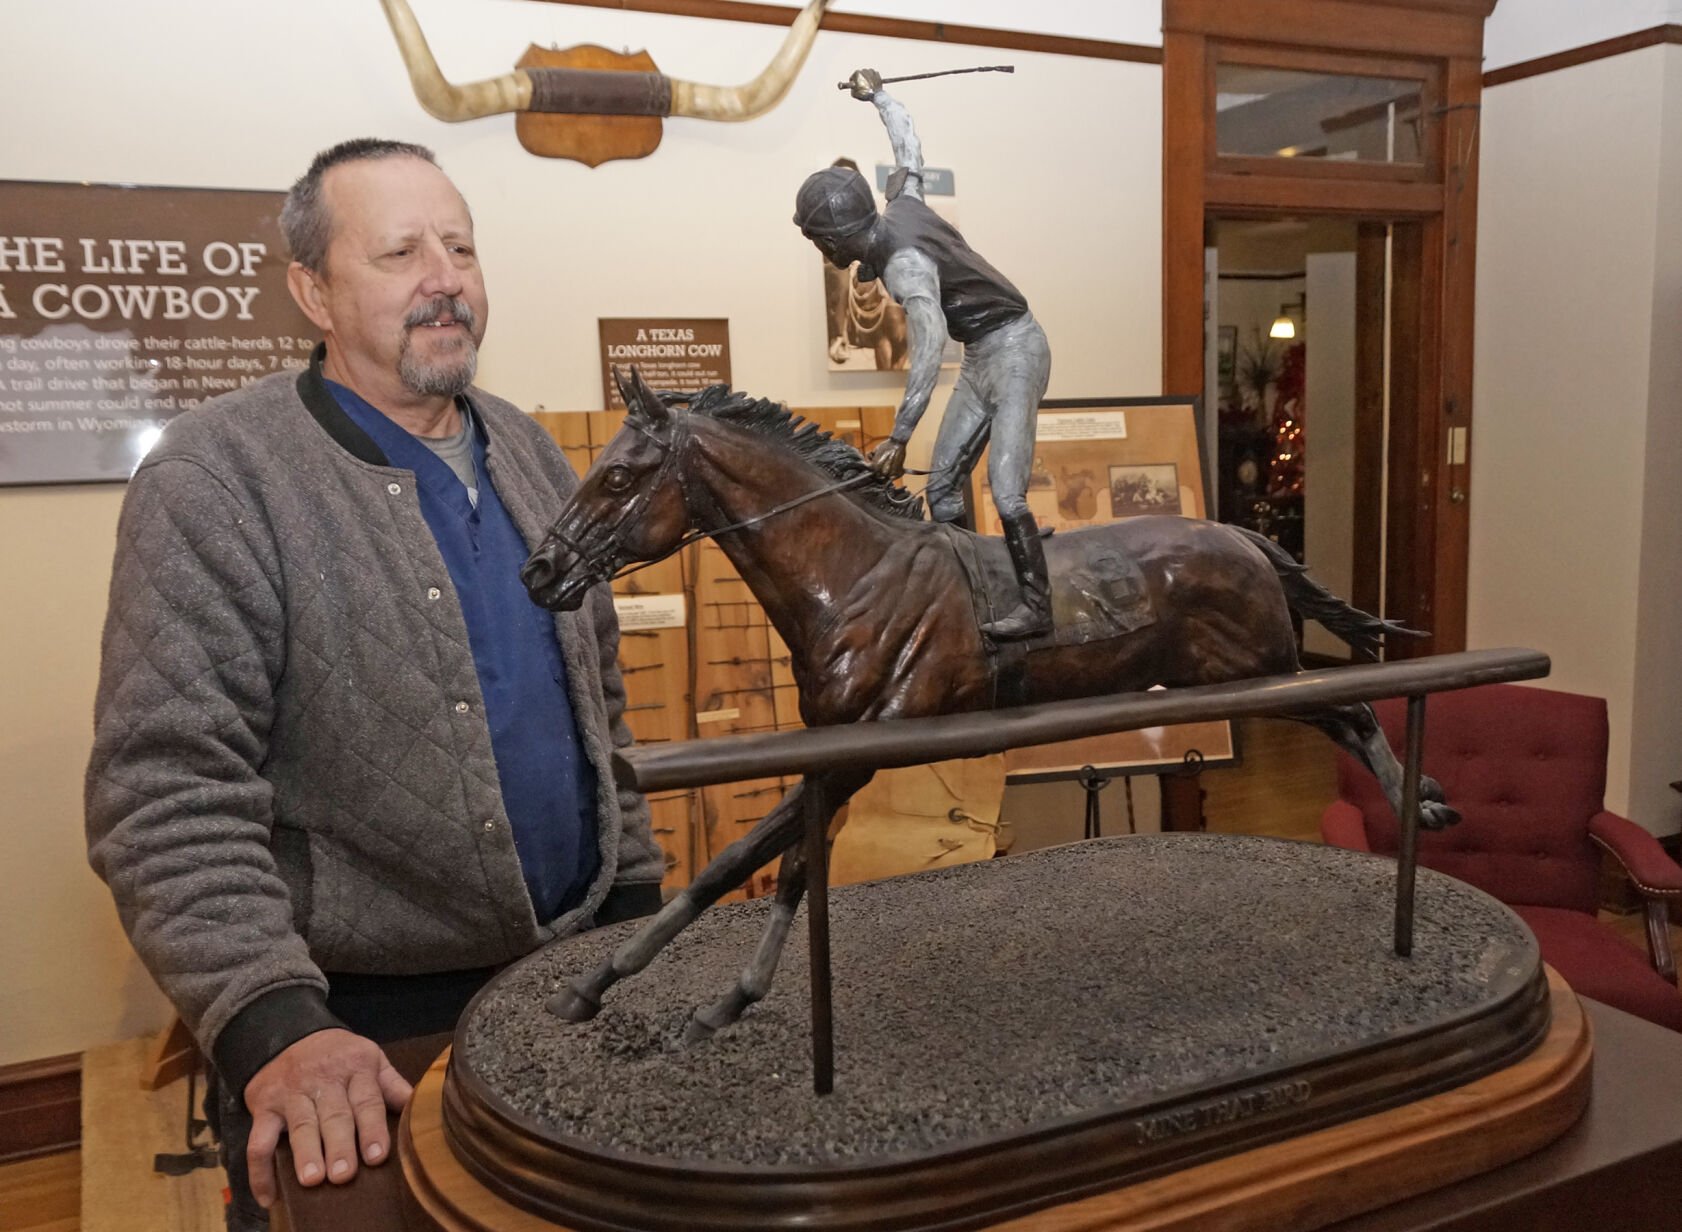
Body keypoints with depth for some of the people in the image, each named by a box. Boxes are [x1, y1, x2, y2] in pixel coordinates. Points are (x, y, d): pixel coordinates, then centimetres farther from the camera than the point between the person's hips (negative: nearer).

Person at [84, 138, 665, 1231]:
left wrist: (639, 905, 8)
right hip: (354, 1027, -6)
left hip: (571, 981, 6)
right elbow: (170, 793, -18)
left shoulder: (531, 454, 7)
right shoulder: (214, 481, -13)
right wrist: (272, 1025, -26)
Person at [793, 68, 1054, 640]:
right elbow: (909, 150, 19)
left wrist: (899, 437, -49)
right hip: (980, 358, 10)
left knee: (1005, 489, -18)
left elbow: (930, 342, -42)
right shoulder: (902, 207, -1)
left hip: (1013, 351, -10)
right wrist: (877, 94, 36)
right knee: (941, 485, 6)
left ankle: (1037, 606, -9)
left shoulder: (904, 263, -27)